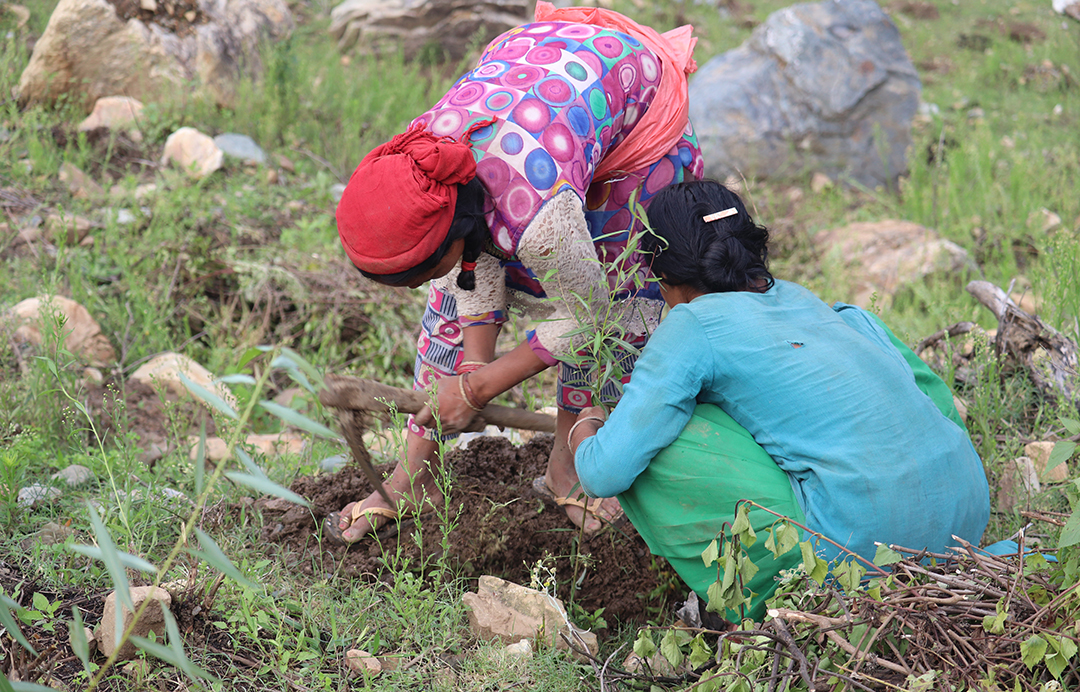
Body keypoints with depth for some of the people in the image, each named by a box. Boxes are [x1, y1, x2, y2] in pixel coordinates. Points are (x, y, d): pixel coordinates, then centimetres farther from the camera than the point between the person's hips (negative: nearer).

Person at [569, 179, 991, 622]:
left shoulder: (693, 325, 2)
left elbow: (605, 473, -4)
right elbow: (941, 403, 30)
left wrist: (584, 430, 22)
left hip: (863, 544, -7)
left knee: (649, 448, 0)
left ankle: (760, 604, 9)